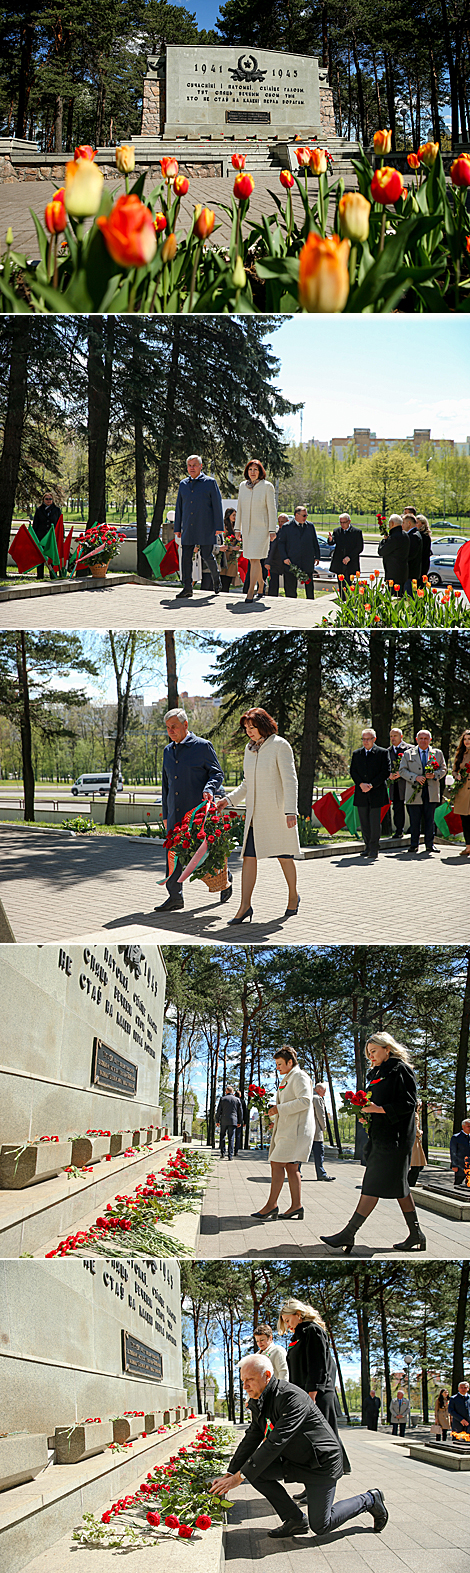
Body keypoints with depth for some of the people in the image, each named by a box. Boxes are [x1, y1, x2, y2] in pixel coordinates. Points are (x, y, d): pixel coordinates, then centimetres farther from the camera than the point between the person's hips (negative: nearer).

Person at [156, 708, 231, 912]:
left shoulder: (202, 746, -3)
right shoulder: (168, 751, 16)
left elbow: (217, 774, -2)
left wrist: (209, 789, -24)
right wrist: (165, 814, 19)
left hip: (199, 810, -5)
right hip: (176, 813, 6)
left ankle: (224, 878, 28)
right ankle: (175, 897, 1)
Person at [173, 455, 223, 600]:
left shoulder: (210, 482, 1)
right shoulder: (183, 484, 14)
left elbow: (217, 505, -1)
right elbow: (179, 507, 17)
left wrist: (219, 527, -7)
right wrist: (177, 528, 13)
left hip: (205, 528, -4)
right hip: (188, 528, 4)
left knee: (207, 556, -2)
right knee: (186, 557, -3)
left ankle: (216, 580, 23)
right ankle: (187, 588, -1)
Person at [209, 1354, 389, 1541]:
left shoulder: (292, 1398, -30)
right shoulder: (257, 1402, -1)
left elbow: (275, 1442, -34)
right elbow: (252, 1438, 4)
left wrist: (239, 1477, -34)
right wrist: (230, 1474, -9)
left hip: (321, 1462, -8)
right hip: (292, 1461, 8)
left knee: (320, 1526, -7)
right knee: (254, 1470, -14)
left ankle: (370, 1500, 16)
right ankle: (295, 1520, 0)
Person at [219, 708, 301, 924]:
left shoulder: (280, 745, -9)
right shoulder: (250, 748, 11)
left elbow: (290, 780, -12)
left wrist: (291, 811, -18)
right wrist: (230, 800, 9)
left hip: (277, 810, -6)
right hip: (255, 812, 6)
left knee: (284, 856, 5)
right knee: (249, 856, -2)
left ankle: (293, 897, 25)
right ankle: (245, 906, -2)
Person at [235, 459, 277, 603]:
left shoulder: (267, 486, -7)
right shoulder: (243, 486, 6)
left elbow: (272, 509, -7)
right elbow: (240, 508, 12)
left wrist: (273, 530, -10)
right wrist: (238, 528, 12)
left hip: (261, 528, -5)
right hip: (247, 528, 5)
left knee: (255, 559, -13)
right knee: (252, 559, 12)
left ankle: (250, 592, -14)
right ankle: (261, 583, 34)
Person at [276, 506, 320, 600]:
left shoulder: (310, 526, 10)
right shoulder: (286, 527, 1)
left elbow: (315, 542, 15)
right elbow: (280, 543, 1)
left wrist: (317, 556, 9)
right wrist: (284, 558, -8)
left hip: (308, 562, 2)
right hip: (291, 562, -2)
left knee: (309, 586, 6)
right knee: (290, 587, 1)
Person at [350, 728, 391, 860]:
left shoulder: (383, 753, 1)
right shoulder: (356, 754, 13)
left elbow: (386, 772, -5)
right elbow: (352, 771, 9)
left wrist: (371, 785, -13)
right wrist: (361, 784, -9)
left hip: (376, 793, -4)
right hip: (361, 794, 4)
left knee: (375, 822, -4)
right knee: (364, 822, 7)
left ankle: (374, 849, -1)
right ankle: (367, 846, 17)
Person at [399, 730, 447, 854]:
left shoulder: (438, 753, 12)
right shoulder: (408, 754, 8)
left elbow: (443, 769, 12)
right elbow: (402, 770, 3)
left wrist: (434, 775, -9)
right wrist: (415, 777, -12)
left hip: (431, 792, 1)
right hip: (414, 792, -1)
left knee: (430, 819, 3)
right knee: (414, 820, -1)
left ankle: (429, 844, 11)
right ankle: (414, 844, 8)